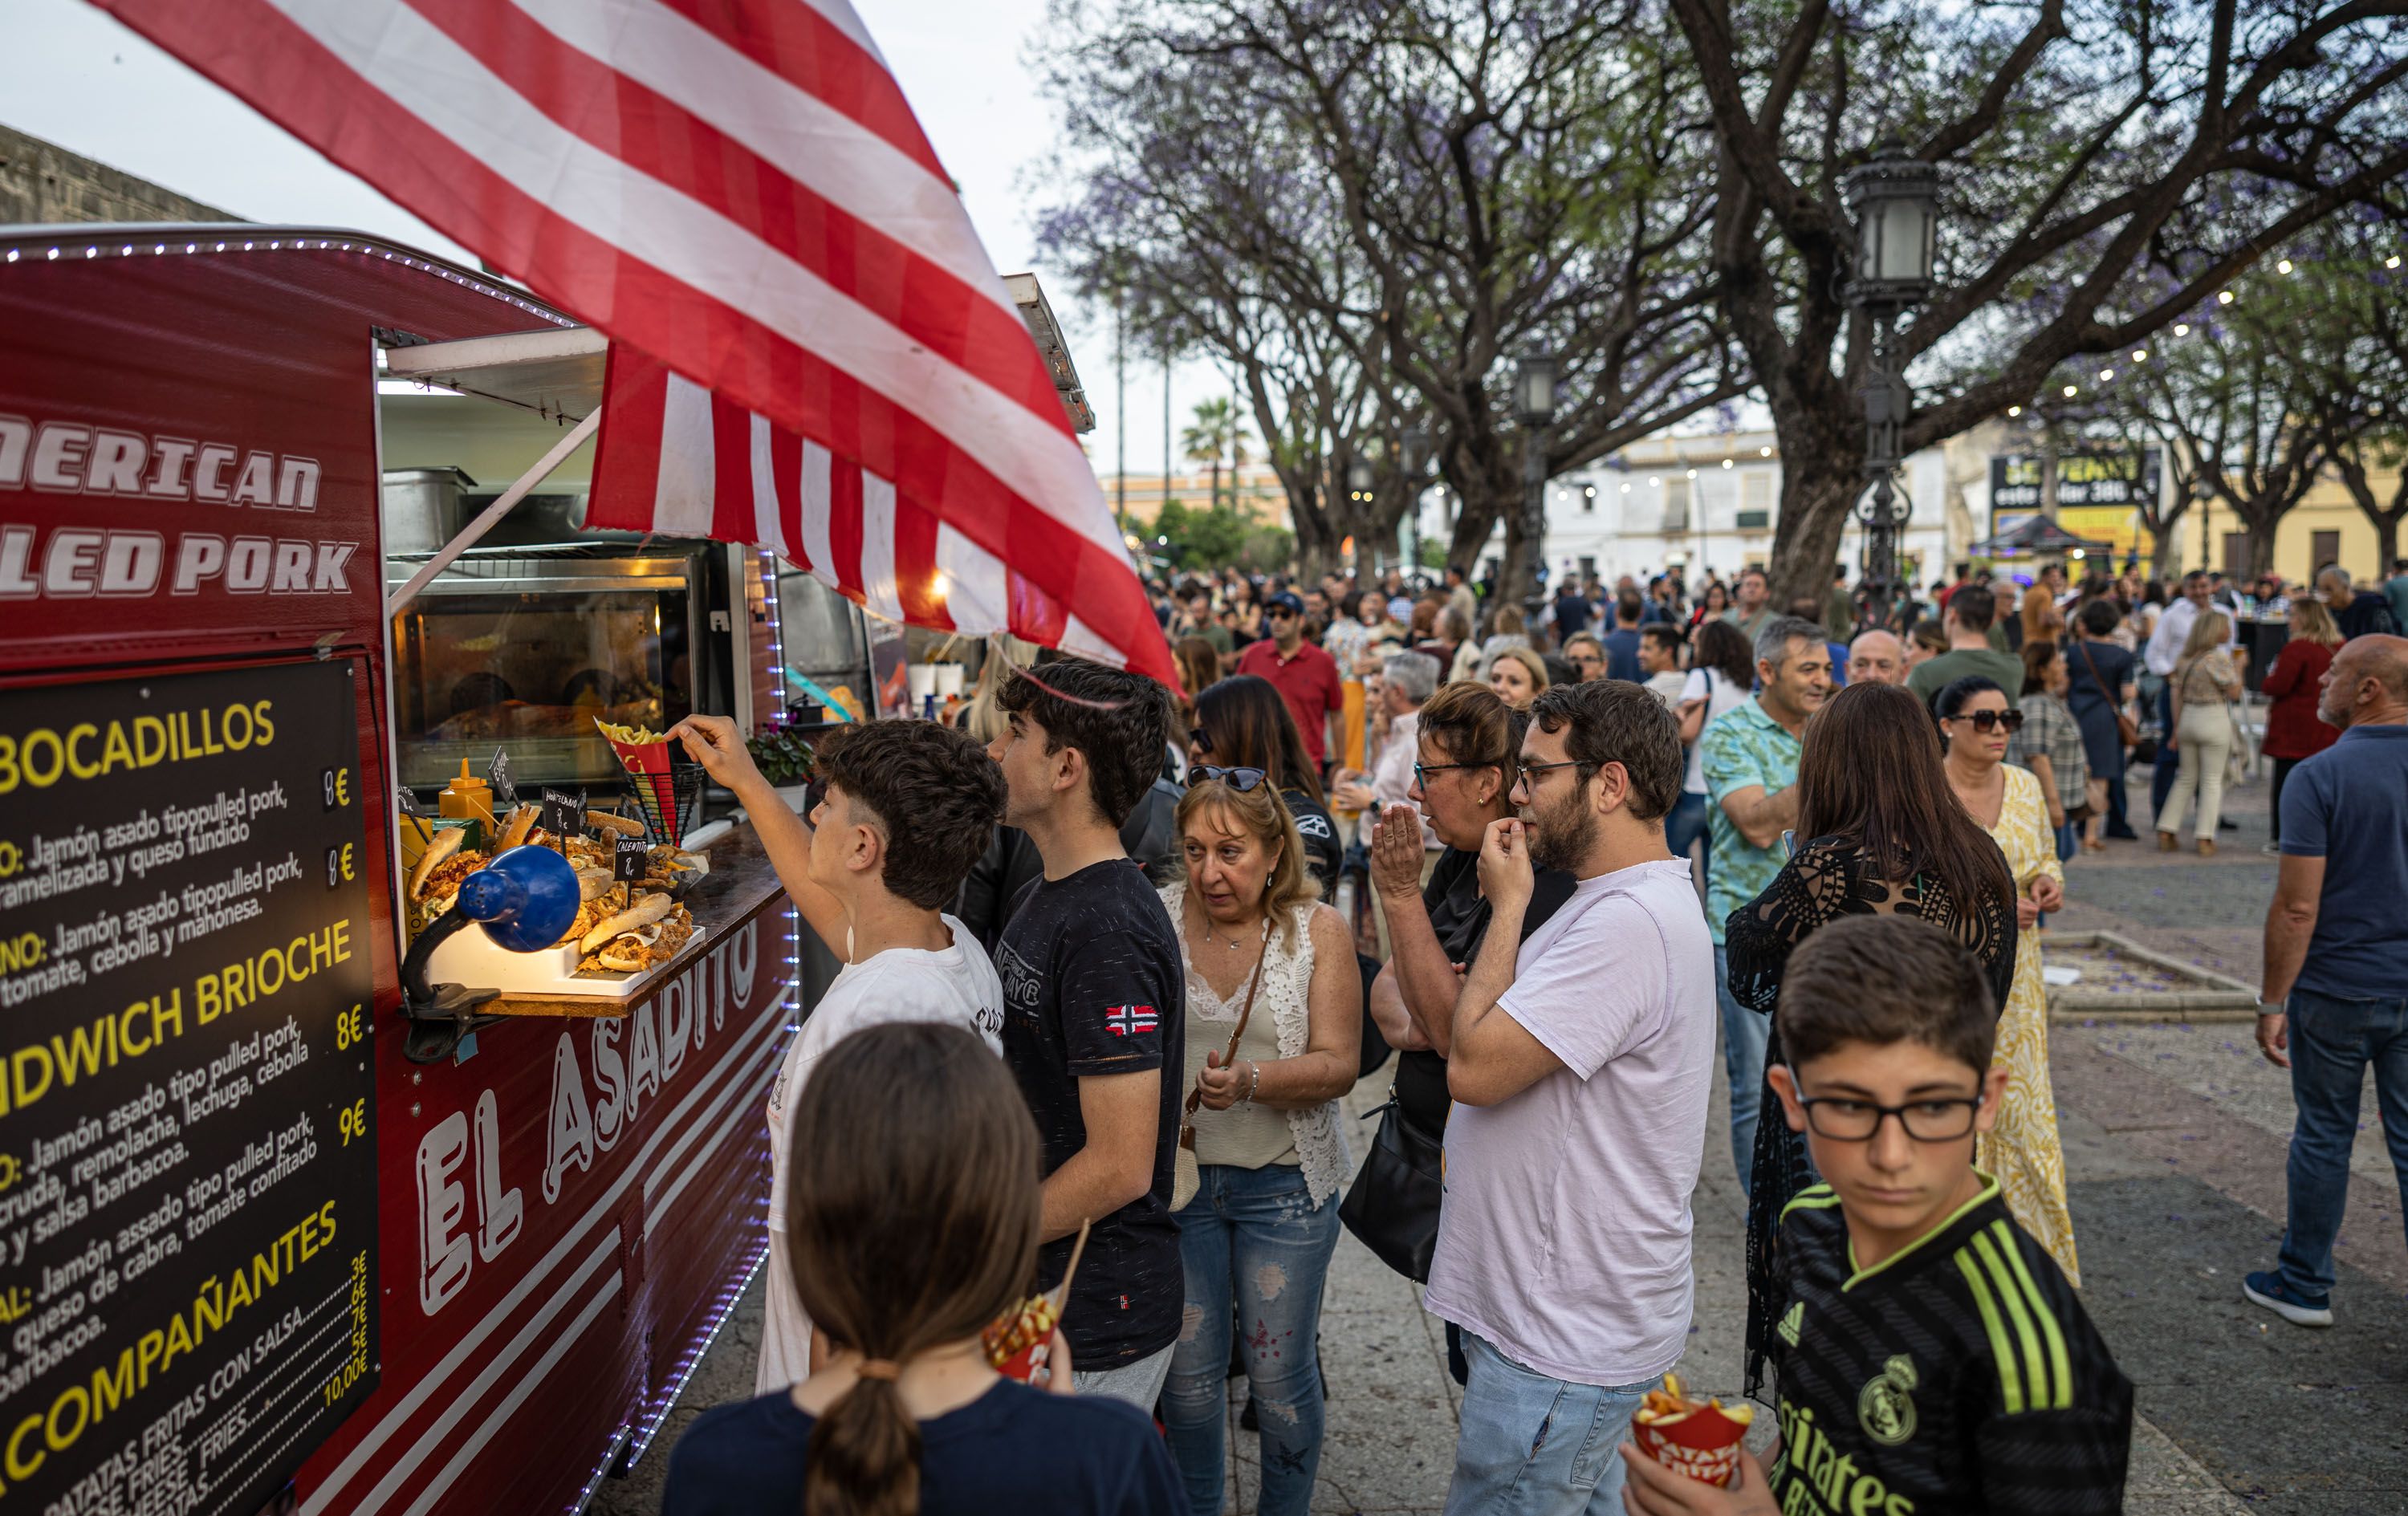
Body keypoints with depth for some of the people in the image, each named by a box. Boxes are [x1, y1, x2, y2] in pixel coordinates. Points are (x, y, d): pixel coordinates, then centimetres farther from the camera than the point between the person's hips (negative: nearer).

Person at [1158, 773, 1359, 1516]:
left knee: (1278, 1372, 10)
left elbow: (1337, 1064, -12)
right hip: (1176, 1174, 1)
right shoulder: (1157, 917, -4)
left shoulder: (1319, 931, -6)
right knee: (1188, 1369, 12)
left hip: (1283, 1183, -1)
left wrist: (1249, 1081, -29)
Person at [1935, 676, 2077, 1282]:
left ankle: (2035, 1240, 22)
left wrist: (2047, 882, -2)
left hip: (2015, 973, 5)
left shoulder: (2024, 786, 7)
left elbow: (2046, 857, 20)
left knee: (2022, 1099, 7)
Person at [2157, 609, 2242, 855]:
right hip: (2213, 719, -6)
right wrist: (2238, 669, 4)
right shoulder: (2217, 658, -14)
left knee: (2185, 778, 15)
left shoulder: (2184, 657, 5)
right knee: (2212, 781, 3)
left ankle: (2166, 832, 11)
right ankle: (2205, 839, 3)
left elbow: (2176, 693, 6)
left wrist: (2177, 727, 10)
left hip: (2187, 717, 6)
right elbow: (2234, 693, -10)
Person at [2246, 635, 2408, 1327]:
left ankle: (2304, 1284, 25)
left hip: (2338, 990, -4)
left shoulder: (2319, 777, -16)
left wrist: (2273, 1001, -8)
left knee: (2323, 1138, 11)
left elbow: (2297, 908, -17)